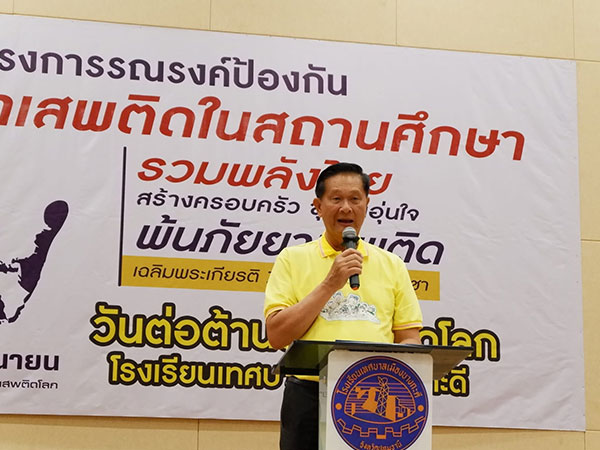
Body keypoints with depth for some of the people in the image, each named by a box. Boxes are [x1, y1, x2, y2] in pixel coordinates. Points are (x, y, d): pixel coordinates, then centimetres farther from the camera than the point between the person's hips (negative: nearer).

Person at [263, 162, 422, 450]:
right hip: (311, 397, -1)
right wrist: (330, 284, -9)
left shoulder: (392, 265, 12)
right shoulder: (293, 260, 6)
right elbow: (276, 336, -4)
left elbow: (410, 339, 10)